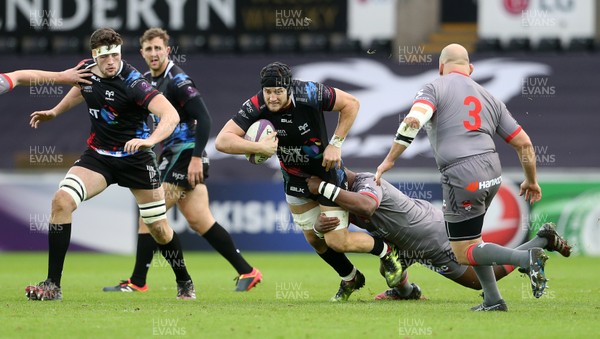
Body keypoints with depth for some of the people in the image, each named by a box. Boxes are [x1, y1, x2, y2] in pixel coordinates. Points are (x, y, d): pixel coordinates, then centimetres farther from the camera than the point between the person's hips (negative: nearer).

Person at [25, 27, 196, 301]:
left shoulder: (132, 82, -25)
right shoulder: (86, 69, -6)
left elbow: (171, 114, -37)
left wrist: (150, 140, -53)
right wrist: (55, 112, 25)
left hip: (135, 158, -4)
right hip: (98, 155, 4)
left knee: (159, 229, 4)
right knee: (61, 201, -19)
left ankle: (184, 283, 33)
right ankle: (52, 285, -16)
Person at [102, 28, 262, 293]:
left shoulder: (177, 80, -14)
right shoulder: (147, 81, 13)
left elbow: (203, 118, -20)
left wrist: (196, 158, -24)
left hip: (185, 153, -9)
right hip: (171, 154, 9)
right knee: (200, 222, 8)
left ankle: (137, 282, -3)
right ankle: (247, 272, 11)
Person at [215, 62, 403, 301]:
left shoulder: (309, 94, -30)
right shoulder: (255, 108, -25)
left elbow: (350, 103, -15)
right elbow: (222, 141, -31)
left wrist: (335, 144, -19)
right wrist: (259, 147, -44)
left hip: (327, 171, -4)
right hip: (294, 179, 4)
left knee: (337, 242, -6)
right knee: (315, 240, 13)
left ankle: (386, 251, 21)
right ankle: (350, 279, 40)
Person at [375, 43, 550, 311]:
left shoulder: (434, 89, 3)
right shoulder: (489, 99, 18)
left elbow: (413, 121, -17)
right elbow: (524, 143, 16)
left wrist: (390, 159, -12)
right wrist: (531, 181, 30)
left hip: (462, 176, -6)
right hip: (492, 172, 6)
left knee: (464, 253, 3)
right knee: (470, 241, 26)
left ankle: (526, 258, -17)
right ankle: (492, 300, 18)